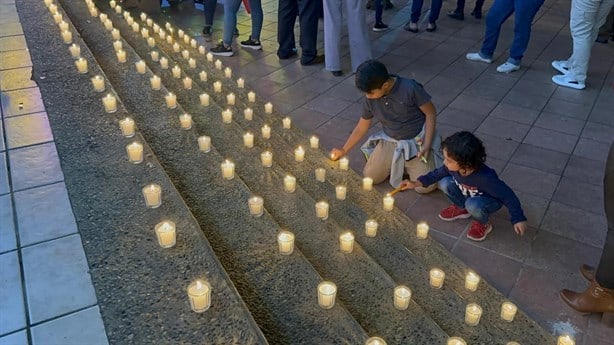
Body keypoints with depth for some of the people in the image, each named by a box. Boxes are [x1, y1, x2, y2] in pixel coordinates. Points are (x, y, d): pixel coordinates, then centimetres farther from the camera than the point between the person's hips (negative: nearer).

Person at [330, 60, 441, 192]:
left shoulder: (410, 88, -25)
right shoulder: (370, 98, -9)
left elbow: (431, 113, -13)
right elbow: (362, 127, 5)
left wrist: (427, 145, -19)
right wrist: (343, 150, 9)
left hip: (417, 140, -4)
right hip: (390, 141, 4)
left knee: (425, 187, -17)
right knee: (370, 177, -7)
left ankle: (411, 165, 14)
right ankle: (399, 162, 16)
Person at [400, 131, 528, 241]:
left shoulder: (485, 177, -41)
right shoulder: (453, 166, -26)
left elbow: (508, 195, -30)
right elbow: (437, 174, -3)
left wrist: (518, 219, -26)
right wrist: (416, 183, -9)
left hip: (489, 201, -5)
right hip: (467, 195, 5)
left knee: (472, 205, -38)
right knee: (445, 183, -18)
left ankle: (482, 224, -2)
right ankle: (461, 208, 10)